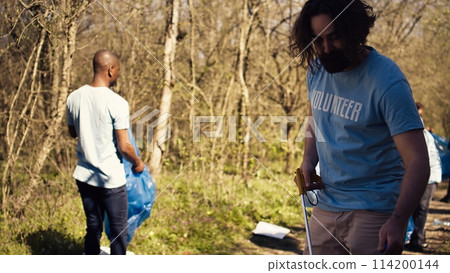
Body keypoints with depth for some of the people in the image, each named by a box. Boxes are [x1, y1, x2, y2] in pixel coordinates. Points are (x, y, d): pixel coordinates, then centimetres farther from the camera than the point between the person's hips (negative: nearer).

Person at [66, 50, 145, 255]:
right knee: (119, 230, 9)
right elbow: (123, 146, -15)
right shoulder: (117, 103, -17)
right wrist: (137, 163, 3)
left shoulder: (74, 98, 0)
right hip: (111, 178, -6)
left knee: (93, 228, 16)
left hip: (84, 175, 6)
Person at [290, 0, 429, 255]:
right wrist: (309, 160, 2)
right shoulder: (317, 69, 4)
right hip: (325, 209, 6)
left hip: (374, 214, -6)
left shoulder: (387, 81, -17)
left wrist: (398, 220, -34)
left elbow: (417, 160, -21)